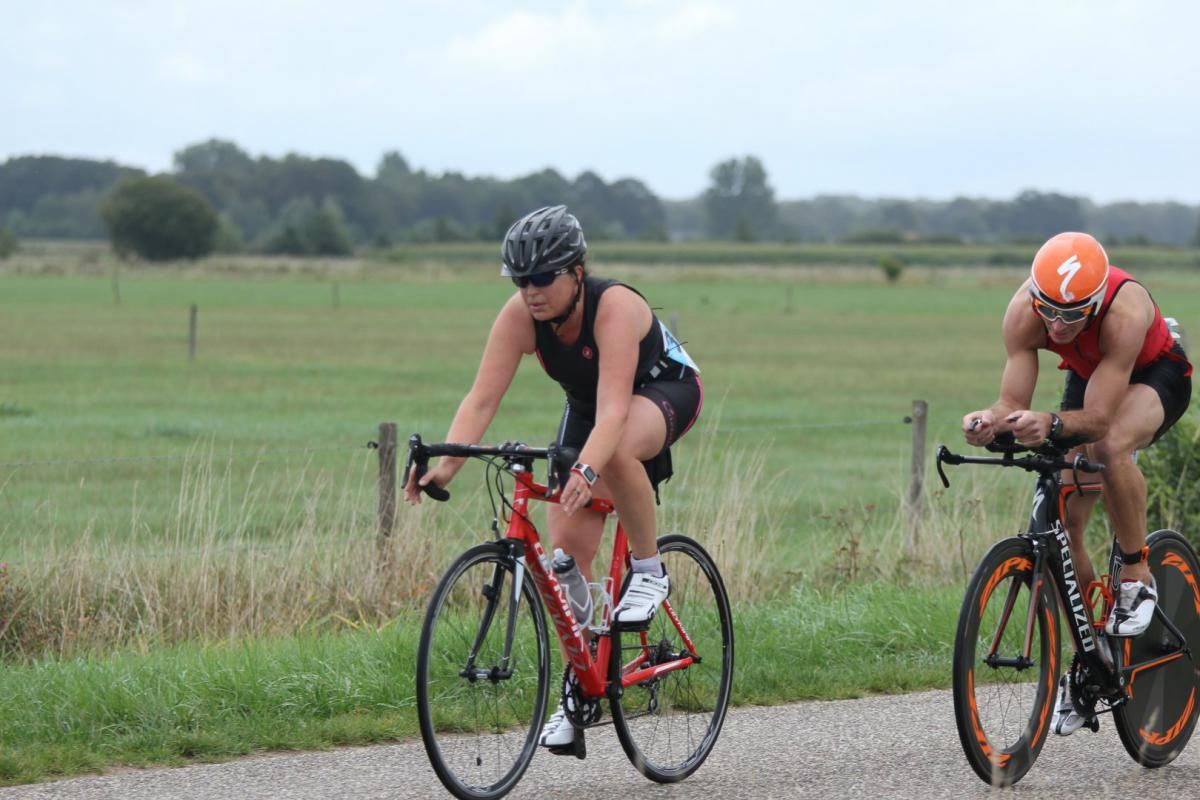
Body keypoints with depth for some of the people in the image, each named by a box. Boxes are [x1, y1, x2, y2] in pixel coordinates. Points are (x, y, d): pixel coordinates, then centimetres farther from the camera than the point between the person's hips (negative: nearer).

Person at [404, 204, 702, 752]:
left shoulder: (615, 307, -36)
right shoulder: (520, 315, -23)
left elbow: (613, 408, -47)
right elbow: (482, 398, -28)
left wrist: (586, 471, -64)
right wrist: (445, 463, -44)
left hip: (666, 391, -5)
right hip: (586, 407, 5)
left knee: (616, 452, -41)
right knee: (567, 546, -9)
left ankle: (649, 569, -18)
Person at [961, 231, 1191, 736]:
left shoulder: (1125, 311, -41)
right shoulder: (1024, 311, -30)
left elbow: (1098, 419, -43)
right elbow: (1014, 403, -29)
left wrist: (1050, 425, -61)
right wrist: (990, 421, -51)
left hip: (1157, 377, -5)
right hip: (1088, 378, 5)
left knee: (1110, 447, -38)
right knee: (1063, 525, -7)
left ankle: (1137, 575, -16)